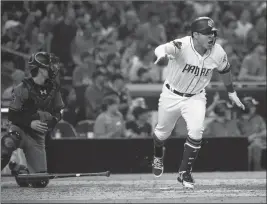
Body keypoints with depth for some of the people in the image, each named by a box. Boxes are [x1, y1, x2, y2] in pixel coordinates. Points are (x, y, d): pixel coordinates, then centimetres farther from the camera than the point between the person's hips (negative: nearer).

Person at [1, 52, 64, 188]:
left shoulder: (52, 88, 3)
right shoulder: (23, 88, -11)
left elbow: (57, 113, 14)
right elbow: (12, 115, -12)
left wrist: (52, 121, -8)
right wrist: (30, 123, -25)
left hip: (38, 135, 5)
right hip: (20, 129, -5)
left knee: (41, 181, 0)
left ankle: (17, 169, 28)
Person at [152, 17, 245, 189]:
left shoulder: (218, 53, -19)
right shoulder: (182, 46, -31)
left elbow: (225, 69, 4)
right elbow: (161, 50, -51)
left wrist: (232, 92, 15)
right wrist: (163, 55, -76)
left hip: (196, 98, 1)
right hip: (172, 95, -1)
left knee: (196, 131, -20)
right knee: (163, 132, 16)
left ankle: (185, 173, 1)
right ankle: (158, 156, 53)